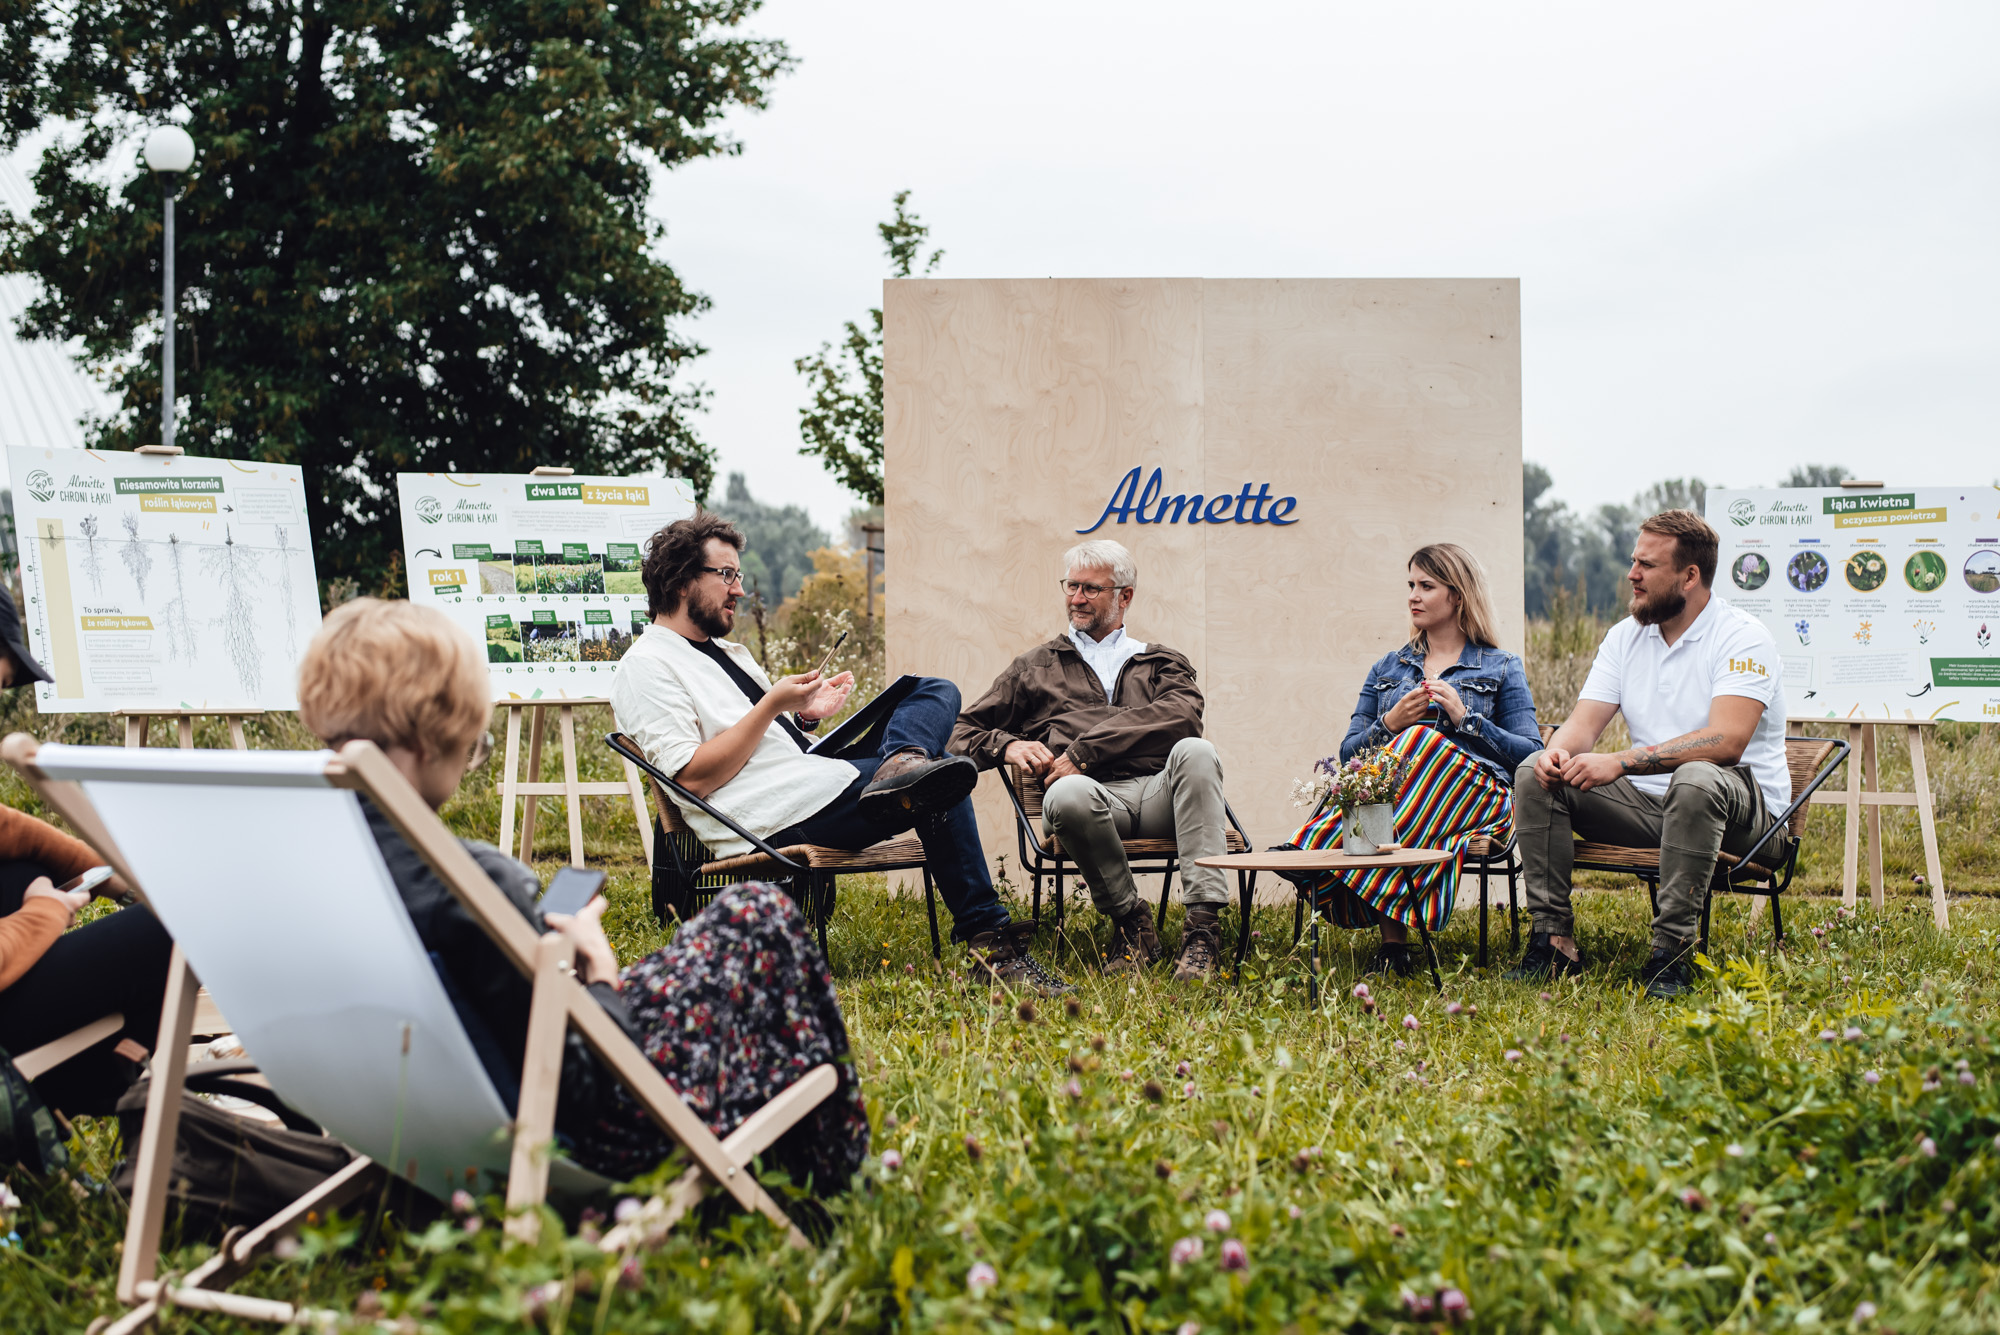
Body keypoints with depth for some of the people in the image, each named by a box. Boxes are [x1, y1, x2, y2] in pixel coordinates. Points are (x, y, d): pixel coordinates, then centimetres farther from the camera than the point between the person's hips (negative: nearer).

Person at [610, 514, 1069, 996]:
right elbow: (694, 777, -16)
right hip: (778, 820, -10)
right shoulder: (647, 667, -6)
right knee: (939, 790, -16)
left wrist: (805, 714, 7)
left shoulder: (726, 651, 24)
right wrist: (772, 707, -13)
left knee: (937, 691, 2)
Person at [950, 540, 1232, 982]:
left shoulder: (1162, 662, 26)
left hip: (1159, 792, 0)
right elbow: (962, 732, 24)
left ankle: (1204, 922, -39)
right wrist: (1007, 745, -2)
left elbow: (1181, 714, 0)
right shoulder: (1036, 667, 29)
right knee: (1068, 795, -38)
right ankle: (1130, 922, -16)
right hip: (1094, 796, 0)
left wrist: (1084, 751, -10)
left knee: (1194, 752, -34)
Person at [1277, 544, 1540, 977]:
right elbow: (1348, 753, 18)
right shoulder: (1387, 668, 25)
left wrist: (1465, 718, -6)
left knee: (1423, 740, -34)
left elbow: (1532, 755, 4)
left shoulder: (1501, 669, 16)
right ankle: (1393, 938, -41)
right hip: (1387, 793, 2)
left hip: (1474, 793, -2)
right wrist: (1389, 724, -2)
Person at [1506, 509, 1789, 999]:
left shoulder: (1743, 637, -12)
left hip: (1743, 807, -6)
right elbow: (1582, 724, 3)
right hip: (1646, 803, 6)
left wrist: (1621, 762, -33)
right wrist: (1558, 751, -24)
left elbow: (1726, 740, -27)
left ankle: (1671, 950, -32)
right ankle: (1554, 939, -13)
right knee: (1536, 774, -11)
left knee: (1695, 780, -40)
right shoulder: (1626, 636, 9)